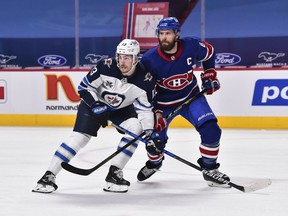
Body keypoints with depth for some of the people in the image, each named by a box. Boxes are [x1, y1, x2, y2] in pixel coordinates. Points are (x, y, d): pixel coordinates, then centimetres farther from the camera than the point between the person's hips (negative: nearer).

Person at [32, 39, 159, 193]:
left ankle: (114, 174, -15)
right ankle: (49, 176, -15)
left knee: (136, 127, -22)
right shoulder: (106, 66, -29)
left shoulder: (145, 80, -24)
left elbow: (145, 109, -16)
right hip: (95, 102, -3)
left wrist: (149, 131, -29)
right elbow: (84, 87, -17)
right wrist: (96, 105, -28)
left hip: (122, 108, 3)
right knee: (79, 137, -17)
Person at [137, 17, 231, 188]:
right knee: (155, 139, 0)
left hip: (191, 96, 1)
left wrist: (209, 75, 2)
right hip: (164, 102, -1)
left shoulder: (191, 46, -20)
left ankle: (210, 170, 3)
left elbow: (209, 53, 4)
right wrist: (155, 114, -21)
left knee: (211, 130, -16)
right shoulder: (149, 59, -24)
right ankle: (154, 164, 36)